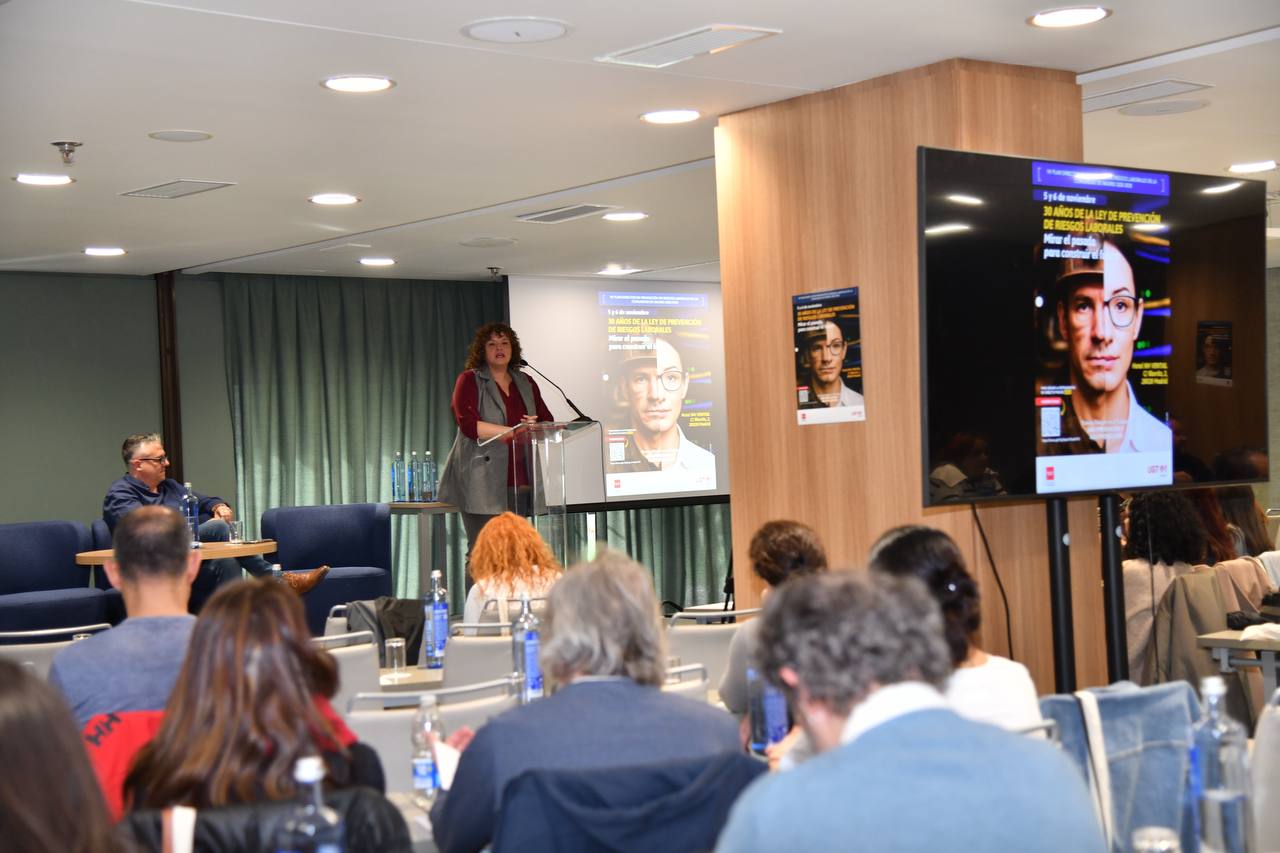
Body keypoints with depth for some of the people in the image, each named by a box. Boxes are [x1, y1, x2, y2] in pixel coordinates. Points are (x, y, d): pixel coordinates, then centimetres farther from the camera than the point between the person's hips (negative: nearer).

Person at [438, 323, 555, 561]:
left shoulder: (526, 383, 17)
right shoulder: (469, 380, 2)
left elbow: (548, 421, 13)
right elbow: (468, 424, -12)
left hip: (518, 482, 5)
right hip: (482, 483, -4)